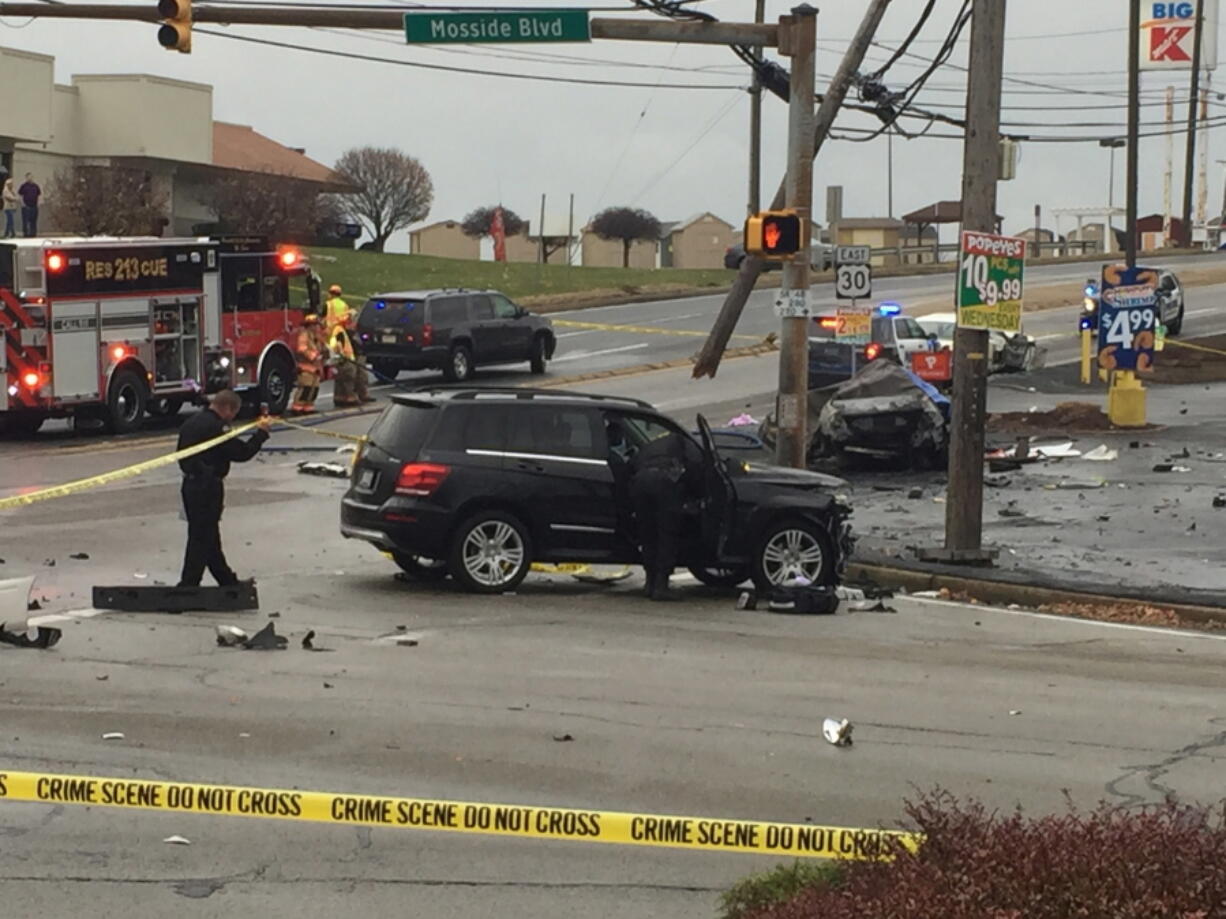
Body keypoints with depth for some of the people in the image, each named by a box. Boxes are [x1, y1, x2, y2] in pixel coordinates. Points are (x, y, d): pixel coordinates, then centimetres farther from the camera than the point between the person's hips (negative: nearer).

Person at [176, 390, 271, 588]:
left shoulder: (192, 423, 11)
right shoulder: (216, 427, -19)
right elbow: (242, 452, -18)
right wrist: (261, 432, -6)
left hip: (190, 484, 10)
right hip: (208, 488, -10)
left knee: (210, 536, 18)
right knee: (201, 538, -3)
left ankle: (228, 582, 30)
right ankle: (188, 586, -2)